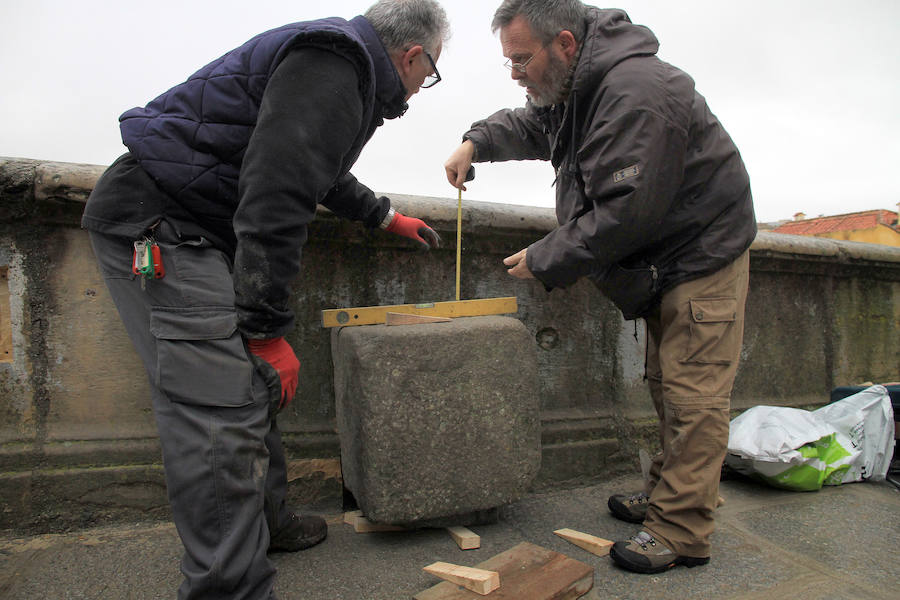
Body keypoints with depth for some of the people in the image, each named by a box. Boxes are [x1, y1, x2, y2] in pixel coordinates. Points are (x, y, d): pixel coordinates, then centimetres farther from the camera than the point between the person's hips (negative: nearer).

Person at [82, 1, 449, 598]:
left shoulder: (341, 63, 19)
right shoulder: (332, 68, -17)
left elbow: (324, 172, 35)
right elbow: (274, 199, -27)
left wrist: (387, 216, 45)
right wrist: (269, 331, -24)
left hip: (193, 228, 11)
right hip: (159, 223, -11)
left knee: (252, 386, 15)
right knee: (223, 414, -16)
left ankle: (266, 522, 31)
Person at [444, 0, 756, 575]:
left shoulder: (635, 92, -27)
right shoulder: (572, 86, 5)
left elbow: (625, 213, -30)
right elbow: (528, 124, 25)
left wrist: (545, 259, -20)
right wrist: (478, 141, 5)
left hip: (703, 254, -10)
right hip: (662, 262, 10)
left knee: (692, 393, -7)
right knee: (668, 387, 15)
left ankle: (681, 532, 1)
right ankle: (667, 495, 28)